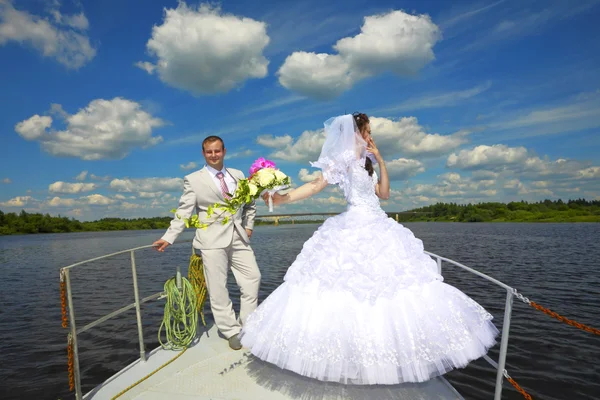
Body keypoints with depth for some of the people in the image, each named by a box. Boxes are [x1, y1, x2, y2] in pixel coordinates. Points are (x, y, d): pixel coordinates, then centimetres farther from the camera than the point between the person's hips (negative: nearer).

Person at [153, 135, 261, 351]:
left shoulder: (238, 175, 12)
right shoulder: (193, 179, 1)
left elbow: (250, 203, 22)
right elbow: (184, 212, -3)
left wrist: (248, 226, 11)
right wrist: (169, 237, -11)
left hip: (238, 238, 4)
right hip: (212, 241, -4)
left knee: (253, 279, 4)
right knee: (218, 289, 1)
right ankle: (232, 331, 17)